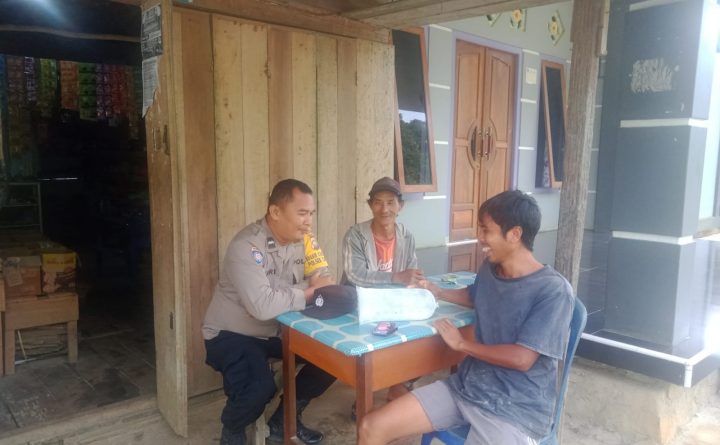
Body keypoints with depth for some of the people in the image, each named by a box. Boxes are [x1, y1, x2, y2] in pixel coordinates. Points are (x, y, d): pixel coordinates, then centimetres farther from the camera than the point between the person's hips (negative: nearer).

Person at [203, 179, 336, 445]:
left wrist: (297, 289, -26)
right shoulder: (247, 246, -28)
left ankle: (285, 420, 16)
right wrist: (308, 292, -24)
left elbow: (324, 280, -4)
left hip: (278, 330, 7)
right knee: (260, 387, -31)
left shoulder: (303, 239, -5)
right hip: (232, 334, -7)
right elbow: (262, 306, -38)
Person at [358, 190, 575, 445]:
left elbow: (521, 359, -21)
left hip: (516, 409, -6)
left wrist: (462, 344, -9)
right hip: (466, 386, 7)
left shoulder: (553, 290, -16)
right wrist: (438, 293, 14)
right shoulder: (489, 269, 6)